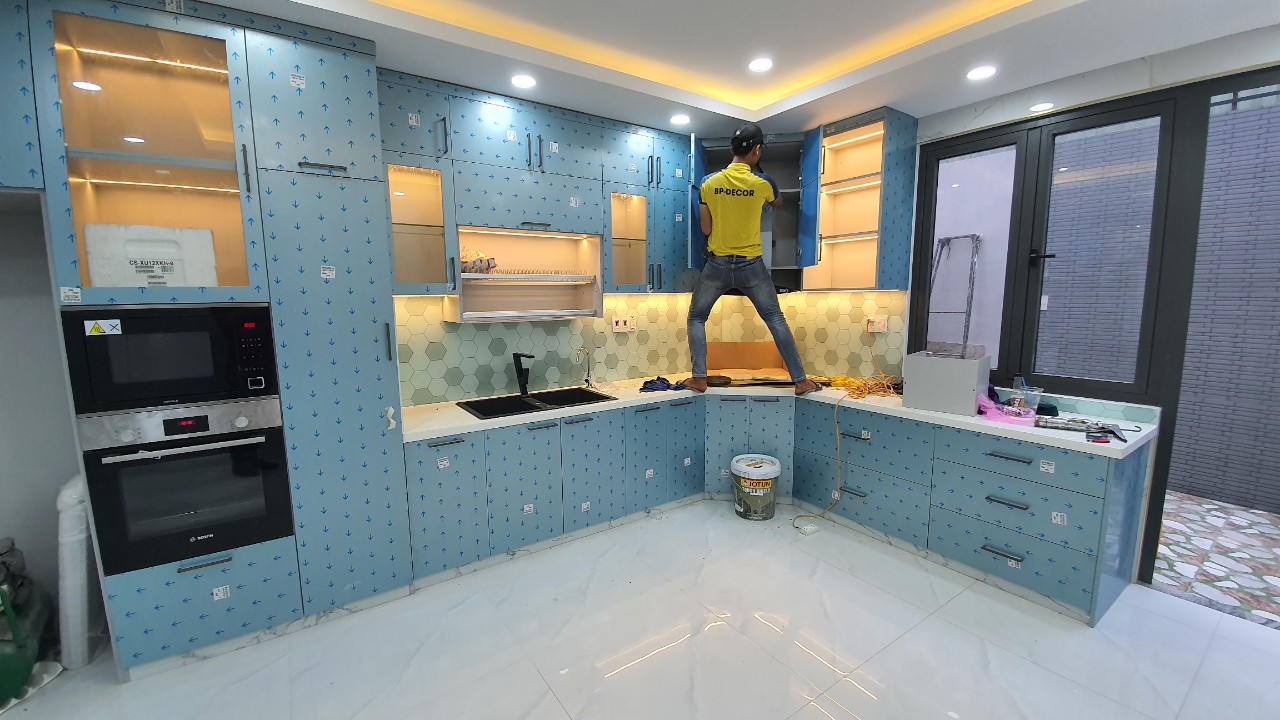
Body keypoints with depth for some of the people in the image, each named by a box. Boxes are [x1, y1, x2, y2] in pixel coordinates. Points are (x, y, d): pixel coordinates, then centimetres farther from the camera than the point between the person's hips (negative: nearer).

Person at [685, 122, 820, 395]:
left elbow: (706, 229, 1)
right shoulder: (762, 184, -4)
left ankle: (699, 378, 8)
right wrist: (775, 199, 44)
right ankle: (801, 380, 12)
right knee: (776, 319, 10)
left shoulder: (709, 183, -4)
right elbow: (778, 203, 21)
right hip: (751, 265, 0)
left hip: (717, 265, 0)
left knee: (696, 318, 16)